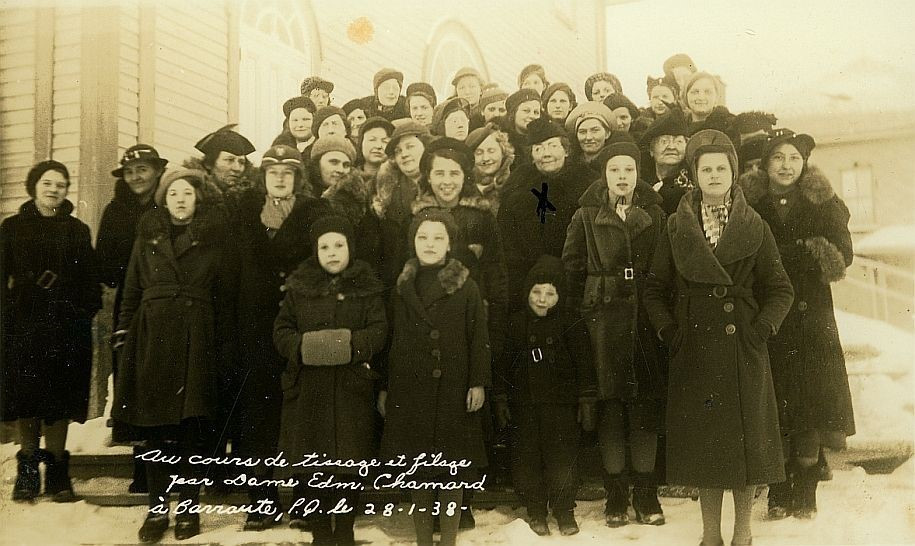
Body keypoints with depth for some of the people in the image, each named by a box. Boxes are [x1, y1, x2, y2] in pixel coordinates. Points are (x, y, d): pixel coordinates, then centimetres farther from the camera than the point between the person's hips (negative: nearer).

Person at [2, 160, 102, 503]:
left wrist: (85, 311, -4)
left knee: (59, 400, 0)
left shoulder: (77, 231, 10)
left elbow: (90, 281, 8)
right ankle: (28, 470, 10)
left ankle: (57, 471, 7)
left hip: (66, 327, 0)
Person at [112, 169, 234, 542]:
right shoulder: (148, 236, 13)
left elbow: (225, 296, 5)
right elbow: (132, 289, 11)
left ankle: (189, 507, 10)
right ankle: (157, 508, 11)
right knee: (155, 426, 2)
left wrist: (224, 346, -1)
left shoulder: (213, 239, 8)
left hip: (197, 339, -1)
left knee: (193, 425, -1)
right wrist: (124, 331, 2)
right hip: (153, 336, 1)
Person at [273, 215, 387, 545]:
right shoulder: (299, 286, 8)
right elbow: (281, 330, 6)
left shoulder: (366, 286, 5)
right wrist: (302, 346, -14)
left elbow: (379, 329, -1)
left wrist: (353, 344, -20)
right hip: (308, 386, 1)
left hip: (352, 386, -1)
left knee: (348, 462, 3)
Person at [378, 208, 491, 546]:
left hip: (453, 389, -2)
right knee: (417, 467, 6)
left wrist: (478, 382, -8)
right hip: (410, 390, 2)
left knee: (452, 466, 2)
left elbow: (478, 338, -1)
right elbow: (391, 340, 9)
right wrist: (384, 387, 7)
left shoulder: (466, 288, 0)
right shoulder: (402, 288, 7)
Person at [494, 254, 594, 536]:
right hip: (524, 404, 2)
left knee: (562, 457, -1)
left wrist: (586, 402, -2)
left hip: (561, 404, -2)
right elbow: (501, 364, 8)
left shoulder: (570, 323, -2)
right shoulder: (515, 323, 3)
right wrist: (500, 400, 5)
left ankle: (564, 511, 14)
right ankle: (536, 511, 19)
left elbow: (583, 364, 0)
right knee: (527, 457, 5)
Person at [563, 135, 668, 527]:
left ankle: (645, 493, 11)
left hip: (646, 317, 1)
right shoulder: (586, 216, 5)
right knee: (609, 400, 1)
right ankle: (615, 493, 10)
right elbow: (571, 267, 4)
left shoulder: (655, 214, 8)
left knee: (646, 400, 2)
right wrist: (584, 311, -1)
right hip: (603, 319, -1)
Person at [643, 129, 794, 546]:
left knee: (746, 437, 3)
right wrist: (669, 332, -4)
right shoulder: (676, 227, 5)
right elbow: (655, 290, 6)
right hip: (694, 351, 1)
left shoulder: (755, 227, 3)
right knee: (703, 439, 5)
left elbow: (781, 290, 3)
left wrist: (762, 329, -9)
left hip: (743, 350, 0)